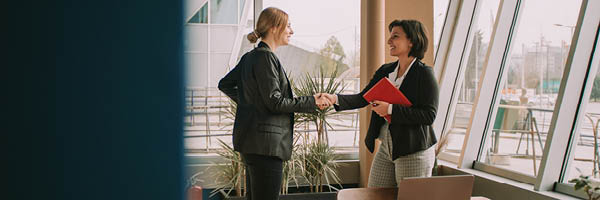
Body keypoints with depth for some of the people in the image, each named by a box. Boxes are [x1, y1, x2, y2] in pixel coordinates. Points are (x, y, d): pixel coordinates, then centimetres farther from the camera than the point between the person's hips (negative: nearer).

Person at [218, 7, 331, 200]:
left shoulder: (249, 57, 15)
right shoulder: (266, 57, -14)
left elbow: (225, 85, 26)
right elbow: (275, 102, -17)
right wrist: (312, 102, -9)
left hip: (250, 141, 10)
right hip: (264, 143, -10)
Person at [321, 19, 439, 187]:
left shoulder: (424, 74, -10)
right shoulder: (385, 71, 10)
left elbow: (429, 115, -17)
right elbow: (362, 98, 5)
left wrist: (390, 109, -20)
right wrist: (336, 98, -12)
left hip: (414, 153, -7)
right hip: (386, 148, 7)